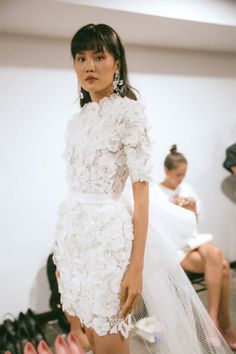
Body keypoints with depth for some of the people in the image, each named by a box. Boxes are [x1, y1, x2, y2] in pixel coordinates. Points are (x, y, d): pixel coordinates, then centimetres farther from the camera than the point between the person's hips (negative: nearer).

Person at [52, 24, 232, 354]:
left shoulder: (128, 111, -8)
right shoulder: (77, 120, 12)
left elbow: (141, 191, -13)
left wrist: (137, 266, -18)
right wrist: (61, 252, 15)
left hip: (108, 232, -6)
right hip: (74, 231, 7)